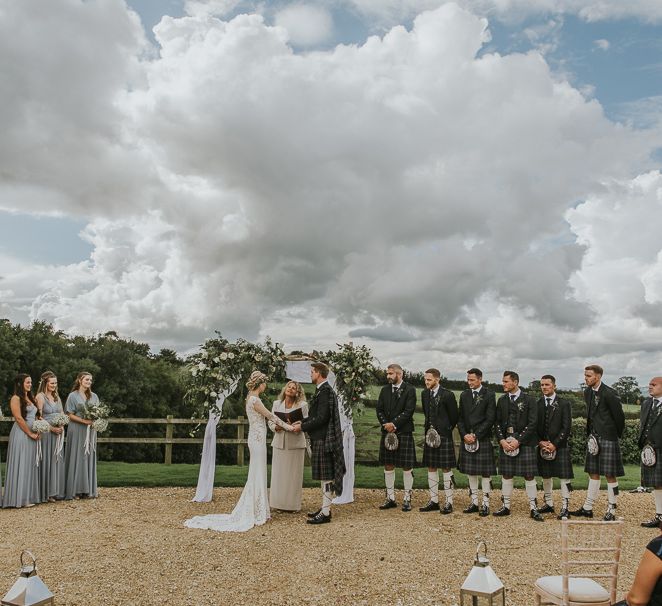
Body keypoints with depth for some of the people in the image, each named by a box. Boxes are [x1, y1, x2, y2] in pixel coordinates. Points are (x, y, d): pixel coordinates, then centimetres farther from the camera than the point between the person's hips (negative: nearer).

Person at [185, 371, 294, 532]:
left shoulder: (251, 398, 12)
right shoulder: (255, 400, -17)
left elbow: (267, 415, 16)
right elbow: (270, 415, -13)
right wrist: (285, 425, -4)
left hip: (256, 438, 10)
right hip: (258, 439, -10)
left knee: (256, 475, 16)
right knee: (258, 475, -1)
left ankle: (250, 511, 24)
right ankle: (258, 514, 7)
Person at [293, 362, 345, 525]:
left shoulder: (325, 391, -18)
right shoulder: (323, 390, 13)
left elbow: (321, 418, -21)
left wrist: (303, 427, -13)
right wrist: (303, 422, 9)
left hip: (323, 439, -10)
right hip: (320, 438, 10)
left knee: (325, 475, -4)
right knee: (324, 475, 16)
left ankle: (325, 513, 2)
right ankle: (325, 508, 25)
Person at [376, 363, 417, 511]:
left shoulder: (409, 390, -4)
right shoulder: (385, 390, 11)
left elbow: (408, 411, -12)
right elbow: (379, 410, 8)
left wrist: (394, 424, -16)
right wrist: (386, 425, -8)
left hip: (404, 432, -5)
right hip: (387, 432, 5)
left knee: (407, 467, 0)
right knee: (388, 466, 8)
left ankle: (407, 499, 9)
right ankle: (390, 498, 17)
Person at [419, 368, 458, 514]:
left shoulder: (448, 395, -10)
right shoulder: (425, 394, 8)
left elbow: (454, 417, -3)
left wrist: (446, 430, 3)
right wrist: (430, 429, 13)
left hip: (444, 436, -6)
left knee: (446, 469, -1)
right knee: (431, 468, 9)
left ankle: (449, 502, 6)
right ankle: (434, 501, 18)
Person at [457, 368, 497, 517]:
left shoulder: (489, 395, -4)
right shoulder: (464, 395, 10)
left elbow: (490, 419, -8)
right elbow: (460, 418, 10)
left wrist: (476, 436, -12)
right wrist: (465, 435, -5)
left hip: (483, 439, -5)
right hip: (467, 439, 5)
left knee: (485, 473, -1)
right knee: (470, 472, 9)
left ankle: (485, 504, 7)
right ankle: (474, 502, 17)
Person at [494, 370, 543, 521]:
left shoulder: (529, 400, -4)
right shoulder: (502, 400, 10)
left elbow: (532, 423, -9)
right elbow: (497, 423, 10)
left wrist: (518, 440, -14)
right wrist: (502, 440, -5)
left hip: (524, 443, -4)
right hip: (506, 442, 4)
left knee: (529, 476, -2)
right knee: (506, 475, 8)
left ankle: (533, 508, 7)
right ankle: (506, 507, 17)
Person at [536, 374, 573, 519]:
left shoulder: (564, 404, -3)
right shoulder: (537, 404, 7)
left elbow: (566, 427, -7)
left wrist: (554, 444, -13)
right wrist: (540, 442, -6)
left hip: (559, 446, -4)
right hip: (542, 446, 4)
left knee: (564, 477, -4)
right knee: (546, 477, 12)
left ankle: (565, 507, 0)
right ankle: (549, 504, 23)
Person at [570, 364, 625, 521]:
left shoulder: (609, 394, -15)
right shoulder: (587, 392, 8)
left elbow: (619, 416, -9)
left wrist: (617, 435, 1)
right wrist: (590, 433, 11)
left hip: (608, 439, -7)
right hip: (593, 437, 7)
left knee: (610, 475, -1)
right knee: (593, 473, 13)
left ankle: (611, 511, 8)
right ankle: (587, 508, 20)